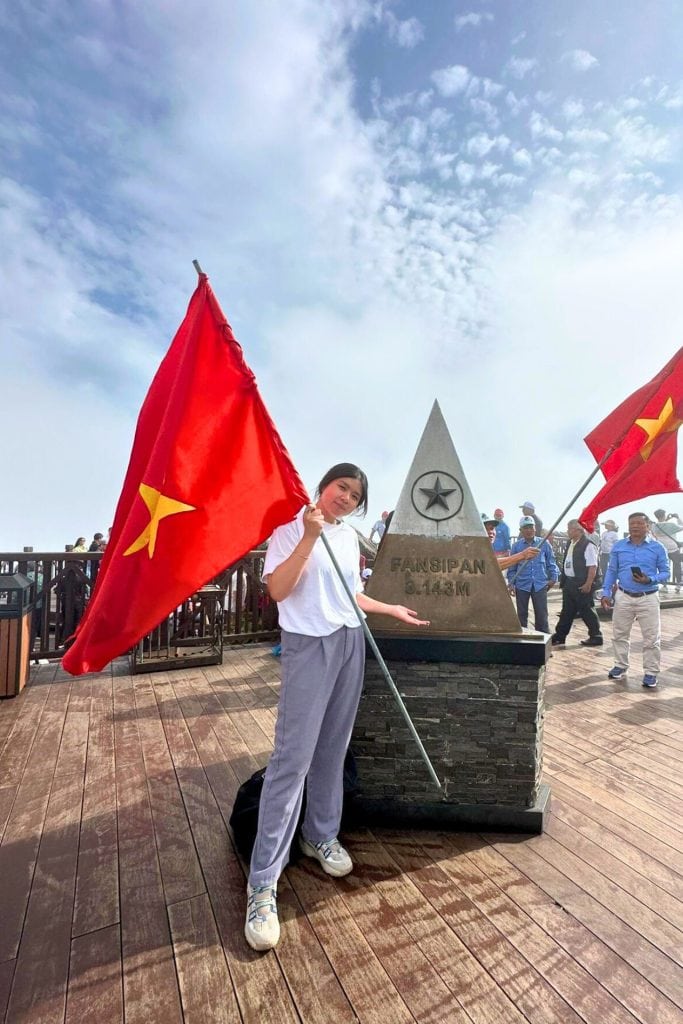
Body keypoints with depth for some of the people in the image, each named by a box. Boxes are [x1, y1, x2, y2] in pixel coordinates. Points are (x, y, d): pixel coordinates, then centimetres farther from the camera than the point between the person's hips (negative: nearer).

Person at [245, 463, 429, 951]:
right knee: (293, 757, -7)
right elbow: (277, 590, -18)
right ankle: (263, 883, 4)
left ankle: (321, 835, 35)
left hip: (351, 643, 7)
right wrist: (310, 536, -23)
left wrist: (391, 609, 25)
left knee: (333, 748, 14)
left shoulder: (349, 536, 13)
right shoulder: (293, 527, -6)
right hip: (309, 645, -6)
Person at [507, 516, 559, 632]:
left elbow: (551, 562, 11)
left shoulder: (544, 543, 2)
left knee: (541, 614, 3)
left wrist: (553, 578, 4)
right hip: (522, 585, 1)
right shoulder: (516, 545, 2)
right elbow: (512, 567, 7)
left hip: (540, 584, -1)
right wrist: (511, 583, 2)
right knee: (522, 614, 11)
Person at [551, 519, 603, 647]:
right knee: (567, 611, 14)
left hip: (582, 585, -9)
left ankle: (596, 637, 18)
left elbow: (593, 567, -18)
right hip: (569, 583, 9)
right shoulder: (570, 543, 12)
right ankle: (559, 637, 22)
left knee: (586, 611, 2)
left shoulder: (587, 545, -15)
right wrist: (563, 580, 16)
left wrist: (588, 584, -21)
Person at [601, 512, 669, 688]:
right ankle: (621, 666, 27)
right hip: (623, 597, 2)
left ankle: (651, 672, 17)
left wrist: (650, 580, -21)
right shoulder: (618, 546, 3)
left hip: (648, 599, -2)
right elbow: (611, 571, 8)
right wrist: (606, 593, 2)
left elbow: (665, 572, -1)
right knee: (620, 634, 11)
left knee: (651, 638, 3)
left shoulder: (658, 547, -3)